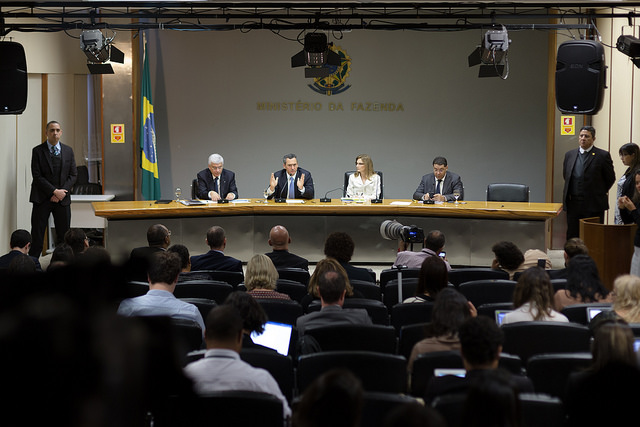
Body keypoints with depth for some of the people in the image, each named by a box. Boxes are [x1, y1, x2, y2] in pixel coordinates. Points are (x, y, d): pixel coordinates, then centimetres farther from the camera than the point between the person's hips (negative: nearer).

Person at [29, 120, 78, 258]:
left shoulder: (68, 151, 9)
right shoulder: (38, 151, -1)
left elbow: (73, 174, 6)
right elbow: (37, 176, -7)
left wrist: (62, 192, -8)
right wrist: (54, 191, -14)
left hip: (63, 198, 3)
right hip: (42, 199, -3)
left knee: (64, 235, 5)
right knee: (37, 235, -3)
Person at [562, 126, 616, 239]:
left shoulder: (603, 155, -3)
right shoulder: (569, 154, 10)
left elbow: (610, 178, 3)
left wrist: (599, 193, 7)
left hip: (594, 204, -4)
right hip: (572, 203, 4)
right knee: (572, 236, 6)